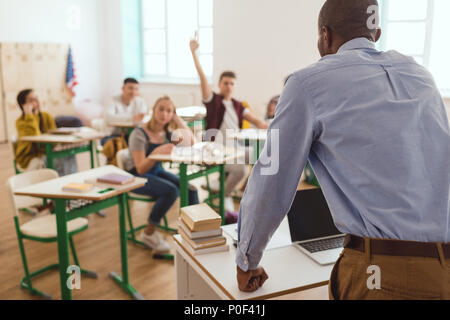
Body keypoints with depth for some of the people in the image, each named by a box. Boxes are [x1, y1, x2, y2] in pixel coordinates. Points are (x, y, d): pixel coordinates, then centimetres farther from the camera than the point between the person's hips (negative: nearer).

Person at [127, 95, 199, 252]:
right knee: (171, 190, -31)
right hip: (137, 177, -6)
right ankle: (149, 233, -13)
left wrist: (178, 120, -3)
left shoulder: (166, 132, 4)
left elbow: (191, 142, 1)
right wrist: (157, 152, -38)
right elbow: (141, 169, -21)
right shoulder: (139, 134, -17)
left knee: (190, 189, -16)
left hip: (157, 172, 7)